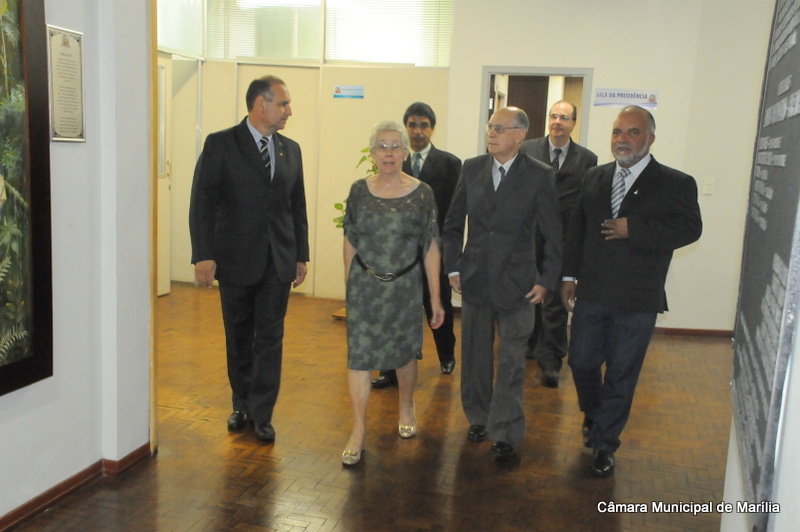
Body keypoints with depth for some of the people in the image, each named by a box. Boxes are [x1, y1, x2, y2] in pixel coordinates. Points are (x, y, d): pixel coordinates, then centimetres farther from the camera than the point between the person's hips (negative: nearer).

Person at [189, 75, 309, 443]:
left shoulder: (291, 150, 8)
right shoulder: (220, 144, -5)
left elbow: (298, 206, 12)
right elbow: (202, 203, -9)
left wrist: (301, 255, 10)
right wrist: (203, 255, -16)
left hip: (278, 261, 3)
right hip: (236, 260, -2)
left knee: (270, 339, 4)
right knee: (238, 338, 12)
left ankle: (262, 414, 15)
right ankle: (242, 405, 30)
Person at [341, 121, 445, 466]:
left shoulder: (421, 194, -6)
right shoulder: (359, 191, -1)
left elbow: (431, 248, -4)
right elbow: (350, 242, 7)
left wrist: (435, 298, -4)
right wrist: (348, 283, 9)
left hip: (405, 287, 0)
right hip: (364, 286, 1)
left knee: (405, 351, 15)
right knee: (359, 354, -2)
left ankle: (406, 409, 40)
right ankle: (359, 430, 8)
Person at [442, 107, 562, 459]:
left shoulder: (539, 175, -7)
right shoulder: (472, 168, 3)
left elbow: (553, 234, -4)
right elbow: (453, 224, 8)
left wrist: (547, 280, -8)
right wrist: (453, 268, 2)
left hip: (517, 283, -3)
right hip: (475, 280, 3)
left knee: (511, 361, 3)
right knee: (475, 354, 14)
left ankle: (506, 433, 15)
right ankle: (479, 418, 32)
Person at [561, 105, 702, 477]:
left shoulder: (675, 184, -6)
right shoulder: (594, 178, 7)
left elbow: (689, 229, -17)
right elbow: (577, 228, 11)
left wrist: (633, 229, -22)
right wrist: (569, 275, 7)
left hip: (637, 301, -3)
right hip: (591, 293, 4)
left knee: (621, 375, 7)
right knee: (581, 362, 13)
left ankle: (604, 443, 25)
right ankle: (594, 415, 43)